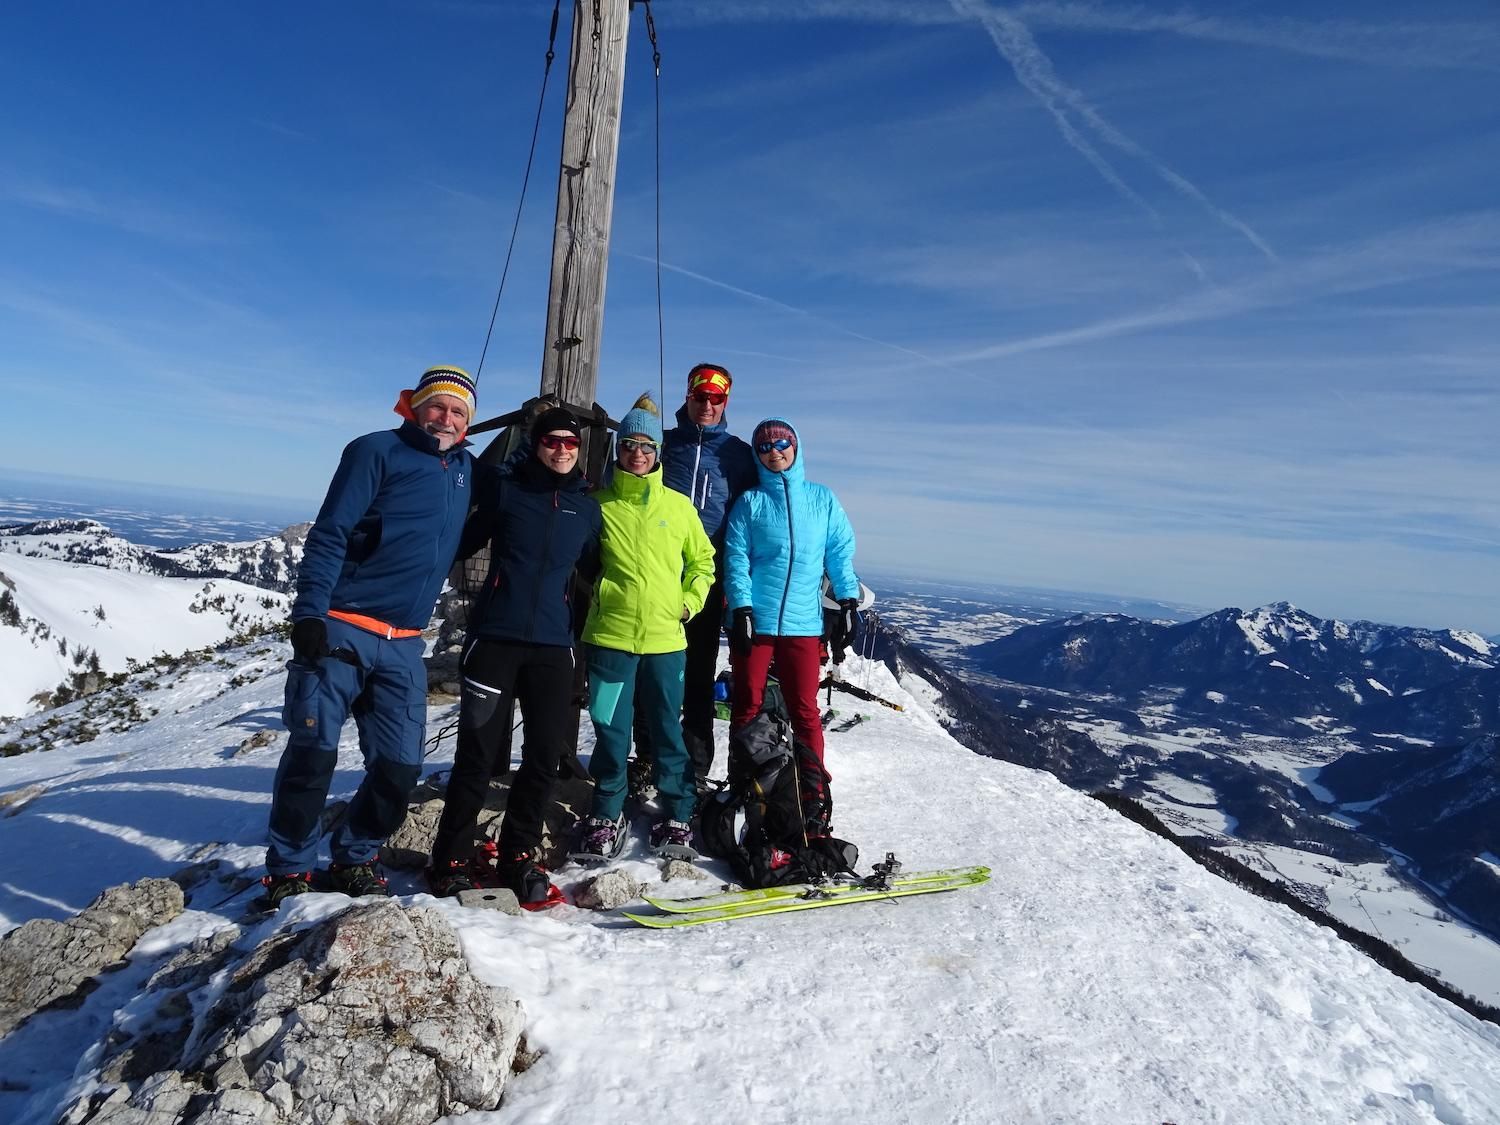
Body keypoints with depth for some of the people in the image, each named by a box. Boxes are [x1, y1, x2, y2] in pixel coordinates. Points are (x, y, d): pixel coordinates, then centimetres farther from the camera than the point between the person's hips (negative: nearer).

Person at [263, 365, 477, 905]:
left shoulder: (466, 469, 13)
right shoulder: (377, 451, -4)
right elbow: (328, 535, -10)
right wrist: (308, 612, -18)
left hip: (404, 645, 5)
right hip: (341, 631, -5)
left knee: (400, 767, 3)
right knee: (312, 755, -2)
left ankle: (354, 860, 26)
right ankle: (288, 871, 17)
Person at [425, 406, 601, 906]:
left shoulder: (588, 507, 12)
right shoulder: (505, 489, 4)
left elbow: (596, 569, 20)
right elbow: (462, 541, 4)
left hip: (553, 644, 3)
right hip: (495, 637, -3)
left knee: (546, 753, 3)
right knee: (478, 753, -1)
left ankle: (517, 858, 20)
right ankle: (451, 859, 16)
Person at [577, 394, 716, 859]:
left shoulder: (679, 505, 6)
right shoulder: (599, 503, 4)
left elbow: (703, 559, 16)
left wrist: (690, 600, 5)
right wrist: (593, 592, 4)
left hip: (666, 638, 0)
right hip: (610, 635, 0)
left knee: (668, 730, 8)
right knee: (610, 731, 6)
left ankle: (678, 815, 21)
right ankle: (606, 815, 21)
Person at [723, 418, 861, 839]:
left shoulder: (823, 499, 9)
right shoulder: (750, 502, 5)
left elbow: (841, 552, 11)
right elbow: (736, 559, 0)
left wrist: (848, 602, 5)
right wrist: (741, 608, -10)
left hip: (802, 623, 1)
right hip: (754, 620, 0)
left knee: (805, 712, 0)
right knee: (747, 708, 6)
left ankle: (813, 800, 6)